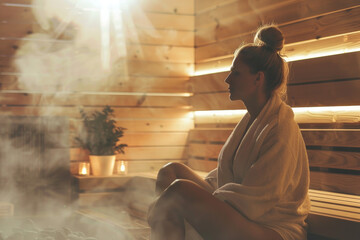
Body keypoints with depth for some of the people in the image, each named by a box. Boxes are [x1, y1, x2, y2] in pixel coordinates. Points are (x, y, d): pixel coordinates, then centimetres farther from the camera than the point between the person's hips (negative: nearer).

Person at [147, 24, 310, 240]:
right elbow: (226, 174, 19)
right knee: (171, 171, 2)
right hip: (240, 216, 10)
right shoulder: (252, 119, 12)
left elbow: (253, 200, -20)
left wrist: (198, 203, -15)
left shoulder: (281, 129, -17)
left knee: (180, 190, -26)